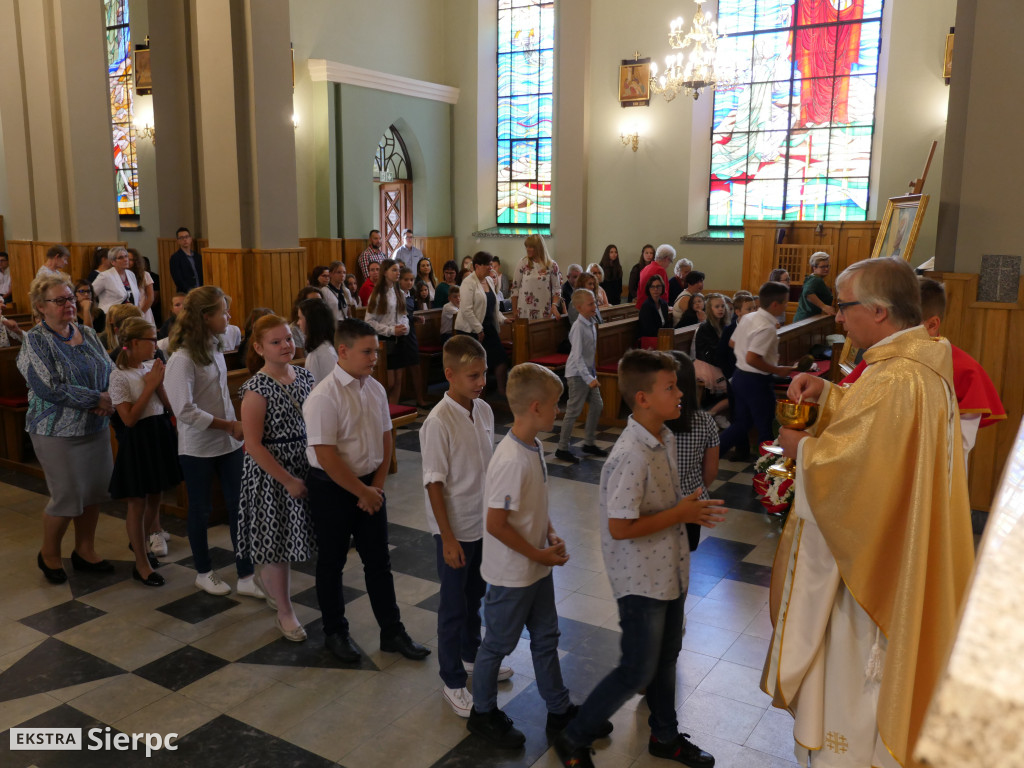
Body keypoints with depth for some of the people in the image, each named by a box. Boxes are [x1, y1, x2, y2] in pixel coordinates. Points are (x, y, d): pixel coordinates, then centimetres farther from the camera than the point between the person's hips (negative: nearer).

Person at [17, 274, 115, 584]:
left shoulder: (87, 334, 7)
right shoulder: (35, 341, -11)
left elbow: (111, 370, 6)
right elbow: (50, 388, -20)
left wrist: (110, 400, -14)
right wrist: (97, 399, -18)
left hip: (96, 428, 6)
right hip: (58, 431, -6)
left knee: (94, 491, 10)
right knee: (67, 496, 0)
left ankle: (85, 550, 28)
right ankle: (49, 555, 24)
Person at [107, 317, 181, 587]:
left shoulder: (151, 367, 4)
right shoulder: (119, 376, -14)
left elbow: (168, 405, 4)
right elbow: (129, 418, -19)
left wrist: (160, 382, -11)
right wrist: (150, 386, -19)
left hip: (160, 433, 7)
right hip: (137, 440, -6)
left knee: (155, 497, 18)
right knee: (137, 504, 3)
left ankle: (141, 541, 40)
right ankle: (141, 564, 13)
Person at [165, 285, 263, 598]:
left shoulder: (215, 347, 4)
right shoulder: (183, 358, -19)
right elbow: (185, 411, -23)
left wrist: (235, 426, 9)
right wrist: (229, 425, -19)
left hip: (228, 442, 7)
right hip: (197, 448, -6)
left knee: (238, 505, 6)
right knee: (201, 510, 11)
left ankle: (245, 576, 13)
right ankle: (204, 573, 30)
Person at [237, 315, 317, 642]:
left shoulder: (304, 376, 1)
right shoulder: (257, 389, -17)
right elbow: (254, 445, -18)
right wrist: (288, 480, -17)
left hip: (304, 466, 6)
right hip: (270, 473, -6)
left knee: (287, 538, 17)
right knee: (278, 541, 5)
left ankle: (266, 579, 46)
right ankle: (285, 613, 21)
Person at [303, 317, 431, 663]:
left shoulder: (376, 389, 0)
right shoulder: (323, 397, -20)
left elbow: (385, 439, 7)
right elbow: (326, 456, -22)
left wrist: (377, 486, -2)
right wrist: (361, 492, -14)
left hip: (370, 486, 6)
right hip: (332, 490, -5)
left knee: (378, 561, 13)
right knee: (331, 563, 13)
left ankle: (392, 632, 26)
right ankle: (335, 632, 32)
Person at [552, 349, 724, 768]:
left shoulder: (665, 437, 1)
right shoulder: (631, 456, -28)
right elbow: (620, 527, -28)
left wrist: (692, 509, 0)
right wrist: (681, 514, -21)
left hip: (668, 570, 9)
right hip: (641, 579, -9)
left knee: (666, 657, 23)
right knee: (637, 671, 3)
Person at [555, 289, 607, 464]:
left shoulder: (591, 323, 5)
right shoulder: (578, 327, -21)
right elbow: (577, 356, -25)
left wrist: (593, 374, 17)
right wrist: (589, 378, -30)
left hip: (588, 372, 9)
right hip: (577, 374, -9)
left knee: (597, 405, 13)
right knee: (574, 411, -3)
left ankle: (589, 443, 28)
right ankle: (562, 448, 9)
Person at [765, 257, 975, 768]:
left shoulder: (893, 381, -30)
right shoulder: (925, 363, 2)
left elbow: (844, 463, -30)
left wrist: (800, 447, -11)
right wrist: (825, 392, 1)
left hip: (868, 556, -10)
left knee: (853, 657, 8)